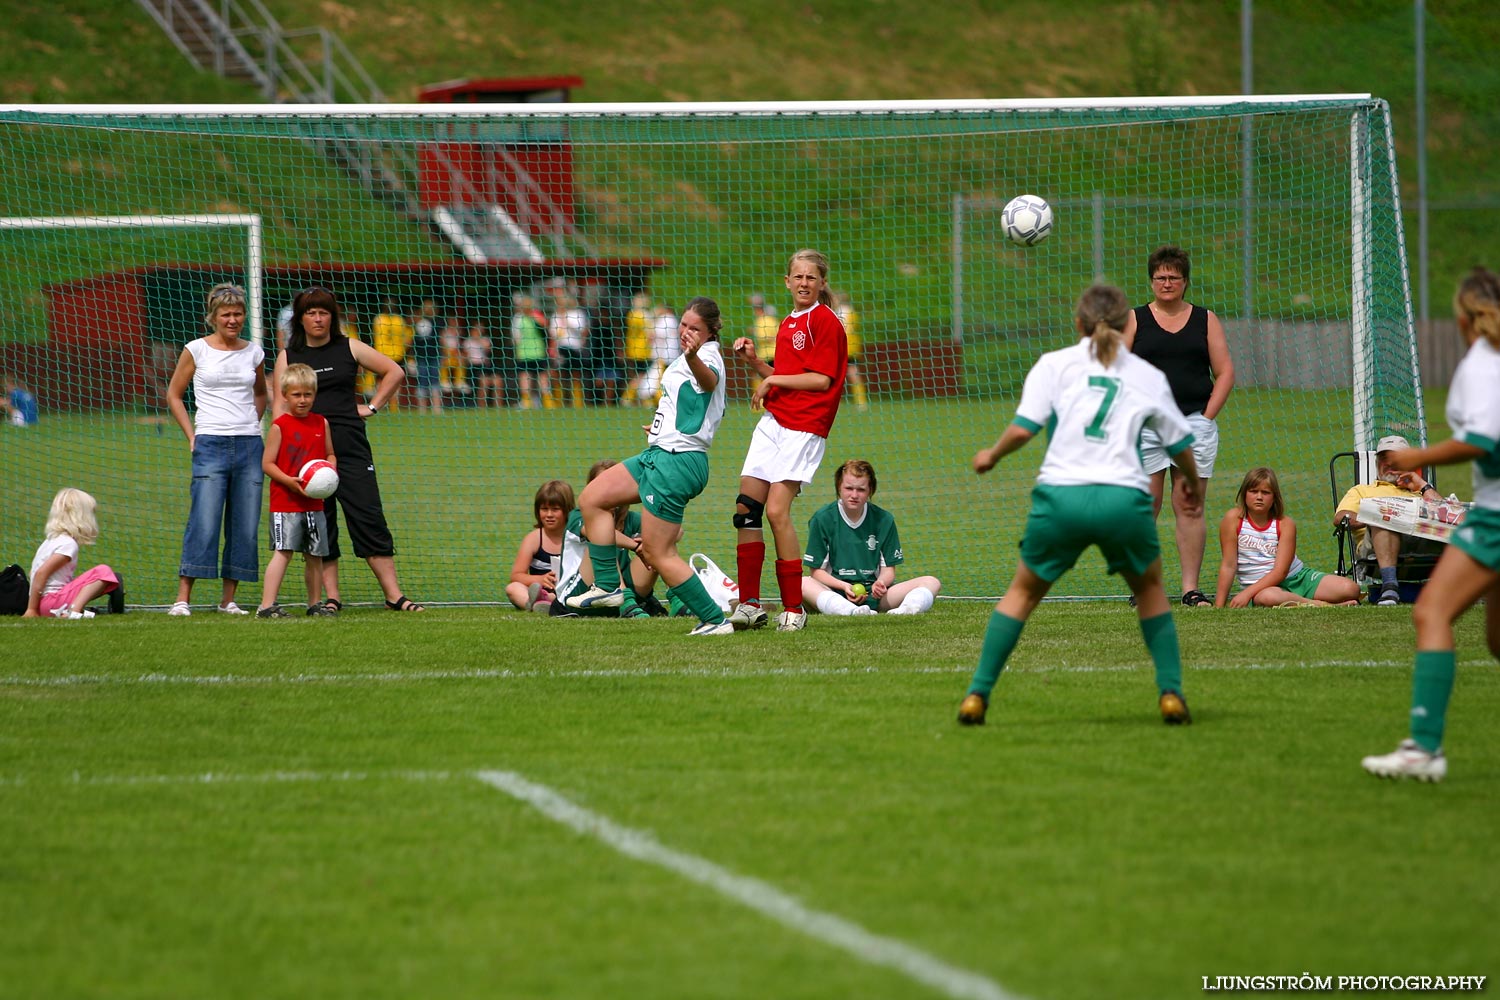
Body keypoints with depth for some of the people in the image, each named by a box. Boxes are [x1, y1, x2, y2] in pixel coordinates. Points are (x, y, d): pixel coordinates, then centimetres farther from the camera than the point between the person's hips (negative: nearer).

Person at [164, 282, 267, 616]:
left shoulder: (253, 352, 10)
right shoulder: (197, 350, 1)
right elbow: (173, 395, 8)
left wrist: (252, 424, 13)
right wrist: (192, 435, 0)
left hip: (249, 445, 4)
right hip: (211, 444, -4)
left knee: (245, 527, 1)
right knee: (204, 525, -12)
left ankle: (228, 599, 9)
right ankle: (183, 598, -11)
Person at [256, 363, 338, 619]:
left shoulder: (321, 423, 10)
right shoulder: (279, 426, -5)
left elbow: (330, 455, 20)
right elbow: (267, 463, -7)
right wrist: (289, 481, -20)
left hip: (314, 502, 5)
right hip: (285, 503, -5)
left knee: (315, 554, 11)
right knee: (283, 551, -14)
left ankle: (315, 603, 23)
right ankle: (267, 604, -16)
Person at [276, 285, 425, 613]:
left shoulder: (349, 349, 8)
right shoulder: (288, 357, 9)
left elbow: (394, 372, 16)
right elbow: (281, 407, 5)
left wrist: (372, 407, 8)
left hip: (350, 447, -1)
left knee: (369, 520, -5)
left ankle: (394, 595, -4)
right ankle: (331, 597, 7)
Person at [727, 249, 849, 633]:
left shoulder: (825, 321, -7)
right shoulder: (787, 325, 19)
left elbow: (822, 379, -13)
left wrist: (773, 380, -9)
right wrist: (754, 362, 9)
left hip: (804, 426, -8)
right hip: (773, 421, 8)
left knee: (776, 511, -16)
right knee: (746, 507, 0)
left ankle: (793, 608, -8)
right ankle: (749, 604, 6)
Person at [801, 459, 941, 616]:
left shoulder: (883, 520, 8)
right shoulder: (822, 519, 1)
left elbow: (888, 568, 9)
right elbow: (817, 570, 0)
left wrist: (881, 583, -15)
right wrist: (844, 587, -18)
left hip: (874, 597, 3)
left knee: (932, 583, -16)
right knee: (802, 584, -35)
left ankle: (906, 609, -50)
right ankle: (853, 612, -60)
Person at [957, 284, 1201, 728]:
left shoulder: (1053, 364, 10)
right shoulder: (1149, 377, 15)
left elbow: (1023, 428, -1)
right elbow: (1181, 444, 24)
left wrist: (992, 454, 18)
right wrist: (1193, 483, 44)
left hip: (1061, 495, -1)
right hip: (1125, 498, 1)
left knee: (1023, 592, 19)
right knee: (1149, 589, 25)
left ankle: (977, 696, 12)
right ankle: (1171, 695, 14)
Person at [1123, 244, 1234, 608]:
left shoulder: (1205, 320, 11)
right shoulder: (1134, 320, 7)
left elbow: (1225, 372, 9)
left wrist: (1208, 415, -2)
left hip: (1195, 424, 1)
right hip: (1145, 424, -1)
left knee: (1190, 508, 0)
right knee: (1145, 509, -4)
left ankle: (1191, 589, 3)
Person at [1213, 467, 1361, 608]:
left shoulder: (1285, 524, -6)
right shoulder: (1234, 518, -7)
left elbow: (1280, 571, -15)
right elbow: (1228, 565, -6)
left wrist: (1246, 593, -26)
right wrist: (1219, 606, -11)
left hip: (1297, 577, 2)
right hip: (1260, 586, -2)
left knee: (1350, 589, -15)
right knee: (1267, 597, -42)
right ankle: (1324, 605, -24)